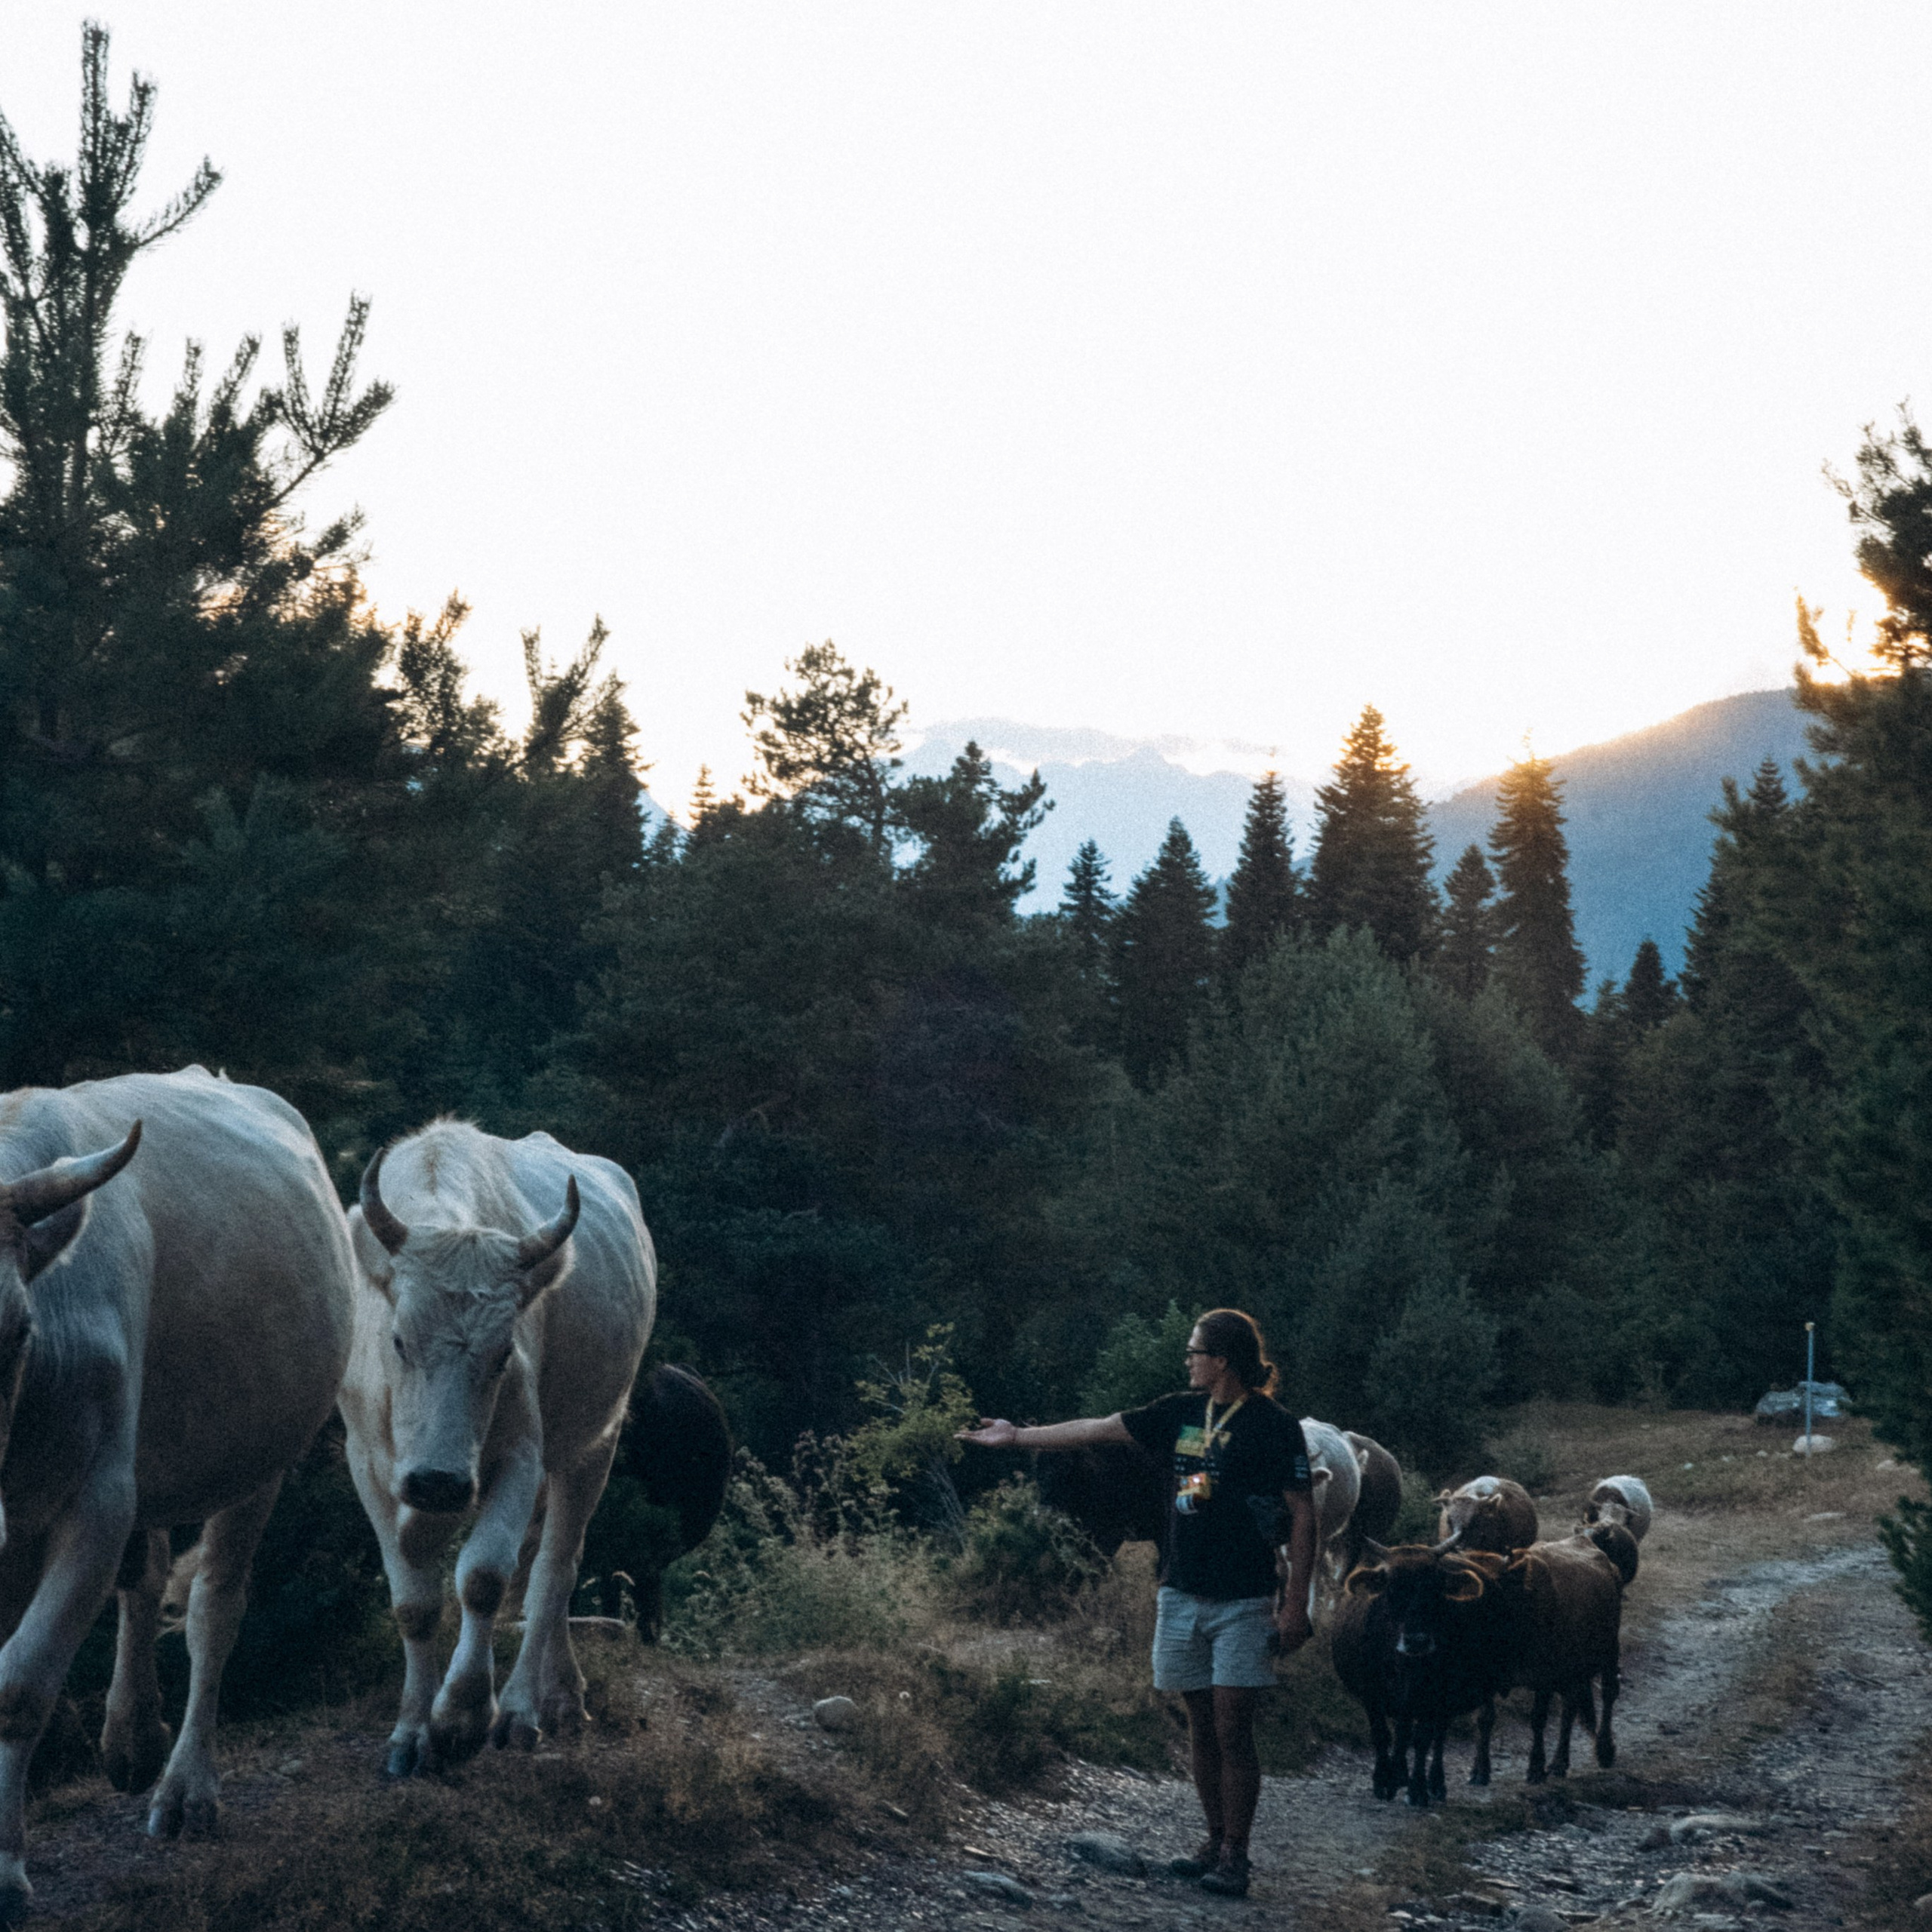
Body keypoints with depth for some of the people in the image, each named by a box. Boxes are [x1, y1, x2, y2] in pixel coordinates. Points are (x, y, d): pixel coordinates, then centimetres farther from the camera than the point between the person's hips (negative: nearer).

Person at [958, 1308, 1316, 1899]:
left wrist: (1296, 1604, -13)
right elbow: (1098, 1429, 14)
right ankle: (1215, 1842, 18)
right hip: (1182, 1593, 6)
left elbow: (1303, 1516, -9)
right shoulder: (1183, 1412, 8)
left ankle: (1234, 1857, -1)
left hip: (1242, 1600, -6)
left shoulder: (1273, 1427, -8)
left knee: (1233, 1732, -7)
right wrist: (1018, 1437, 14)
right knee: (1201, 1726, 9)